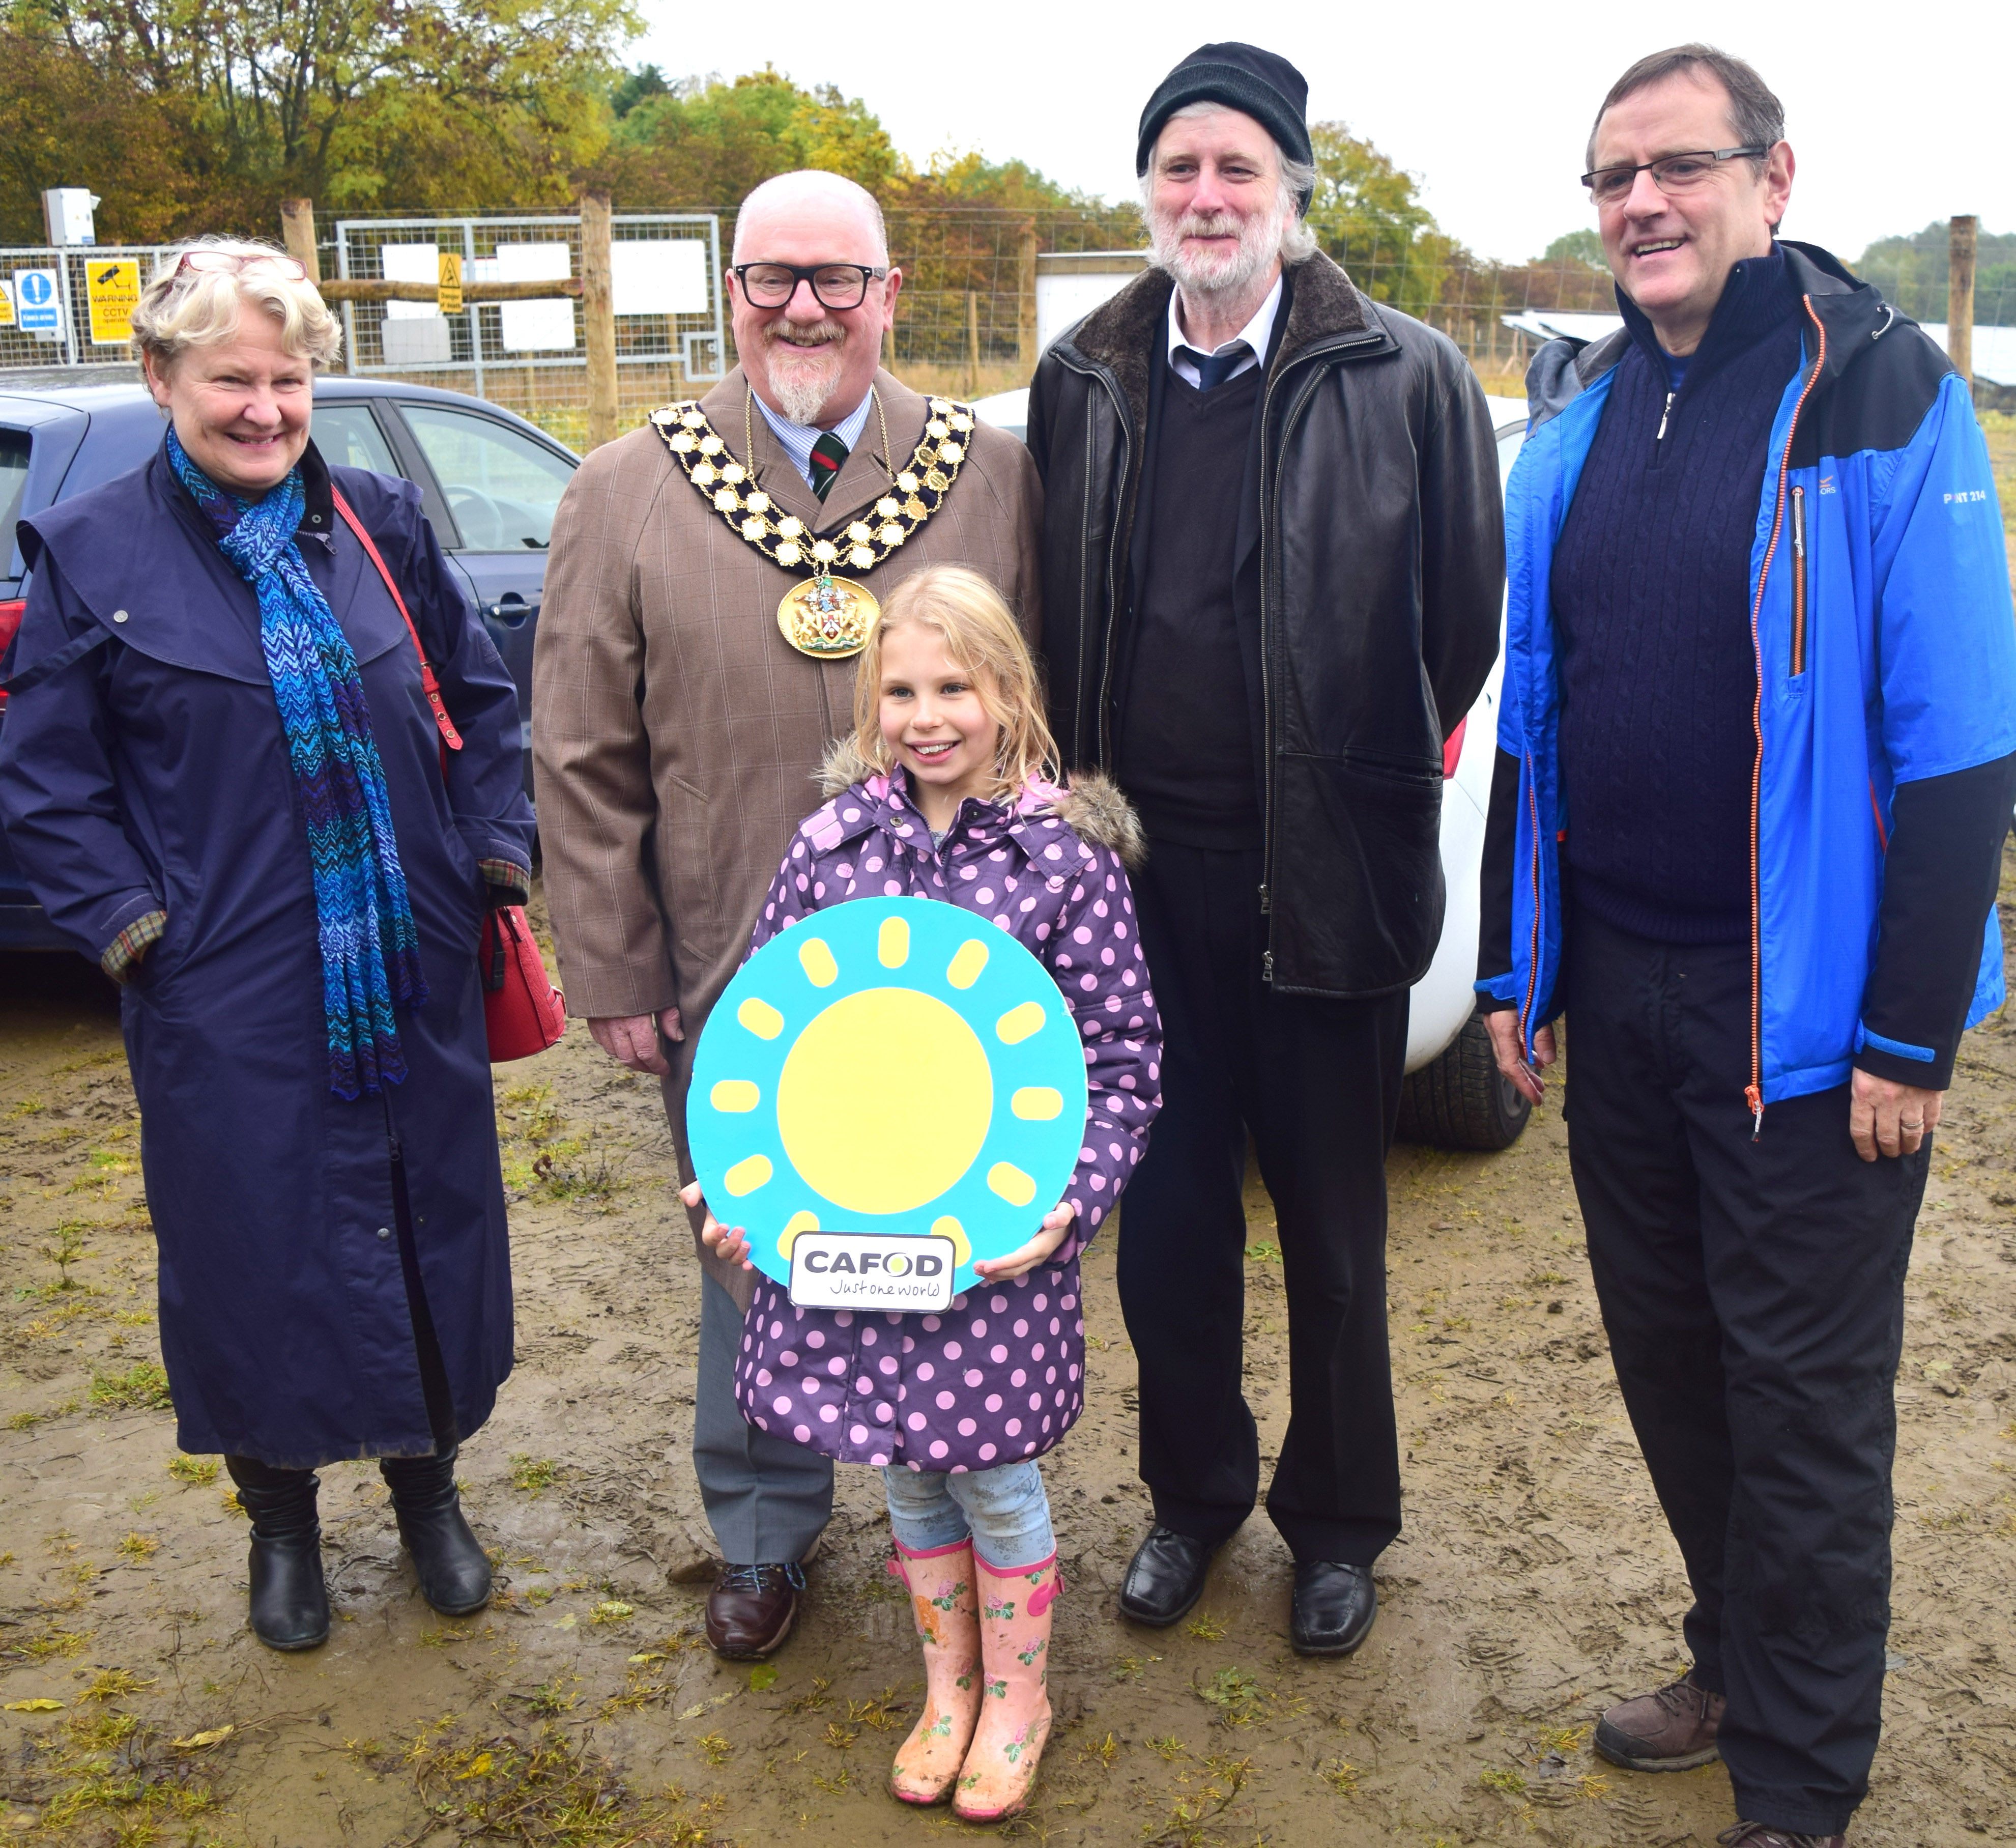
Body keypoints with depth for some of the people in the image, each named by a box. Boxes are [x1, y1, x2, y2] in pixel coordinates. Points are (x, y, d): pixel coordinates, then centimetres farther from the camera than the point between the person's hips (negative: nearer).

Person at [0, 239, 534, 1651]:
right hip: (229, 1003, -2)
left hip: (416, 982, 3)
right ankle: (282, 1519, 32)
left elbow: (485, 702, 12)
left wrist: (494, 857, 2)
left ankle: (428, 1489, 35)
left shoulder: (379, 524, 4)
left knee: (432, 1225, 12)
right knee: (255, 1250, 9)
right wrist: (132, 926, -9)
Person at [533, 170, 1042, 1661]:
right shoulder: (629, 492, 0)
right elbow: (584, 761, 0)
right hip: (729, 981, 0)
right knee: (753, 1271, 15)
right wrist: (616, 971, -2)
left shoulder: (992, 475, 1)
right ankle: (765, 1536, 38)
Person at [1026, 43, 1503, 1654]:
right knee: (1166, 1214, 14)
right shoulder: (1081, 386, 5)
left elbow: (1467, 615, -1)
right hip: (1146, 871, 3)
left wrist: (1375, 779, 4)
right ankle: (1194, 1491, 36)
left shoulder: (1405, 378, -6)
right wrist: (1089, 789, 7)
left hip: (1328, 878, -3)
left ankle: (1338, 1521, 33)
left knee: (1333, 1223, 11)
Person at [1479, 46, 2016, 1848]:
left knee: (1804, 1403, 5)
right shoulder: (1584, 409, 8)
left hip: (1798, 1009, -6)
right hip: (1617, 988, 6)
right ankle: (1738, 1668, 38)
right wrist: (1516, 962, 11)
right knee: (1667, 1357, 17)